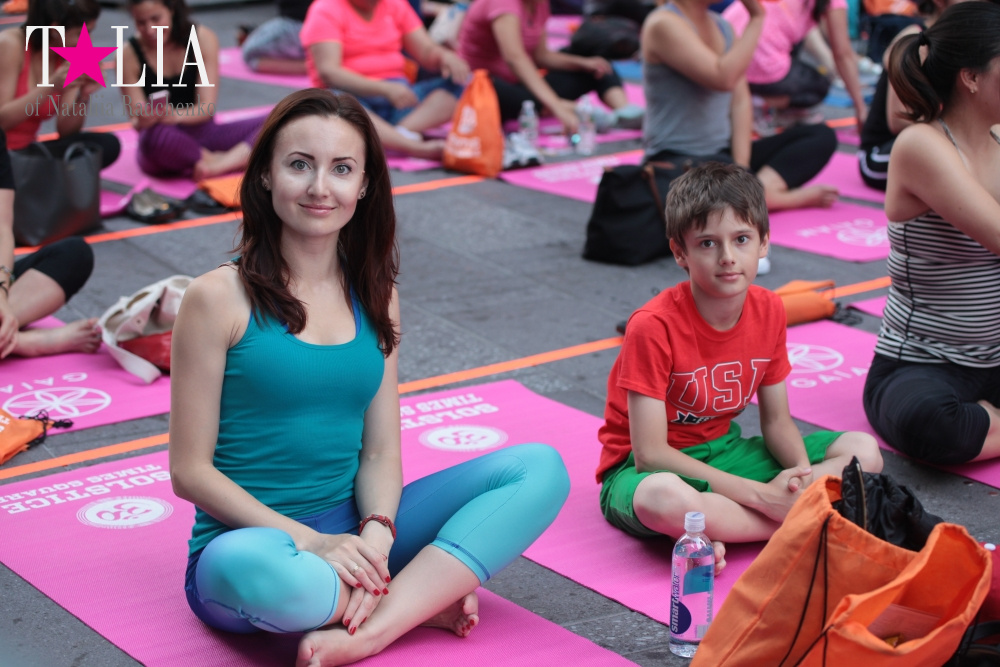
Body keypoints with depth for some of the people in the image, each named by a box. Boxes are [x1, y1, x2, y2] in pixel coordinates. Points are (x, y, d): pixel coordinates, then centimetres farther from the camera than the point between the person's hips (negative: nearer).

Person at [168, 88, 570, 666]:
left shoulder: (374, 295, 9)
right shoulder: (220, 299, -7)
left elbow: (381, 451, 5)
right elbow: (190, 471, -8)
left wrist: (375, 536, -16)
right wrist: (308, 541, -19)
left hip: (351, 532, 5)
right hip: (254, 538, -5)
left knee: (541, 469, -9)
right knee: (249, 567, -42)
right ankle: (420, 597, -11)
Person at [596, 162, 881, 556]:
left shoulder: (769, 311, -5)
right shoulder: (654, 327, -23)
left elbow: (776, 420, 4)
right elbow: (650, 454, -26)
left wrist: (802, 474, -20)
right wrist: (761, 494, -28)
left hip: (723, 452, 7)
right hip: (644, 470, -7)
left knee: (865, 453, -6)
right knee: (666, 498, -44)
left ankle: (716, 533, -20)